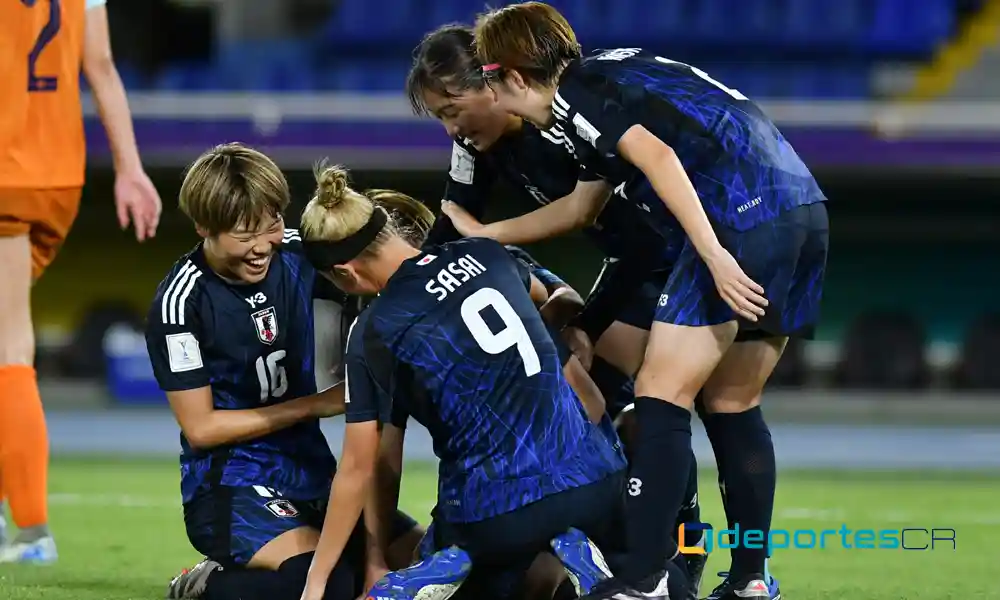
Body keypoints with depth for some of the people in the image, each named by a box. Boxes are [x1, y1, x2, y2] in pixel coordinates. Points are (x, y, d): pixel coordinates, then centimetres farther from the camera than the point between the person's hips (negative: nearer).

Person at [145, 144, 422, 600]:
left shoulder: (302, 255, -1)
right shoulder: (180, 301, -14)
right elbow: (200, 427, -11)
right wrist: (314, 405, -10)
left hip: (312, 477, 7)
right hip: (228, 489, -7)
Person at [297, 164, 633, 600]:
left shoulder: (374, 334, -7)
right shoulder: (484, 254, 6)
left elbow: (360, 468, -2)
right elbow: (542, 298, 31)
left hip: (494, 513, -4)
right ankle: (576, 563, 3)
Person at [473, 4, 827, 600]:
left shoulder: (573, 95, 0)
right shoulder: (617, 66, 28)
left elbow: (657, 157, -18)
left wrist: (714, 254, -23)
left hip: (742, 217, -9)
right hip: (804, 204, 9)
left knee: (663, 393, -5)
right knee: (733, 403, 17)